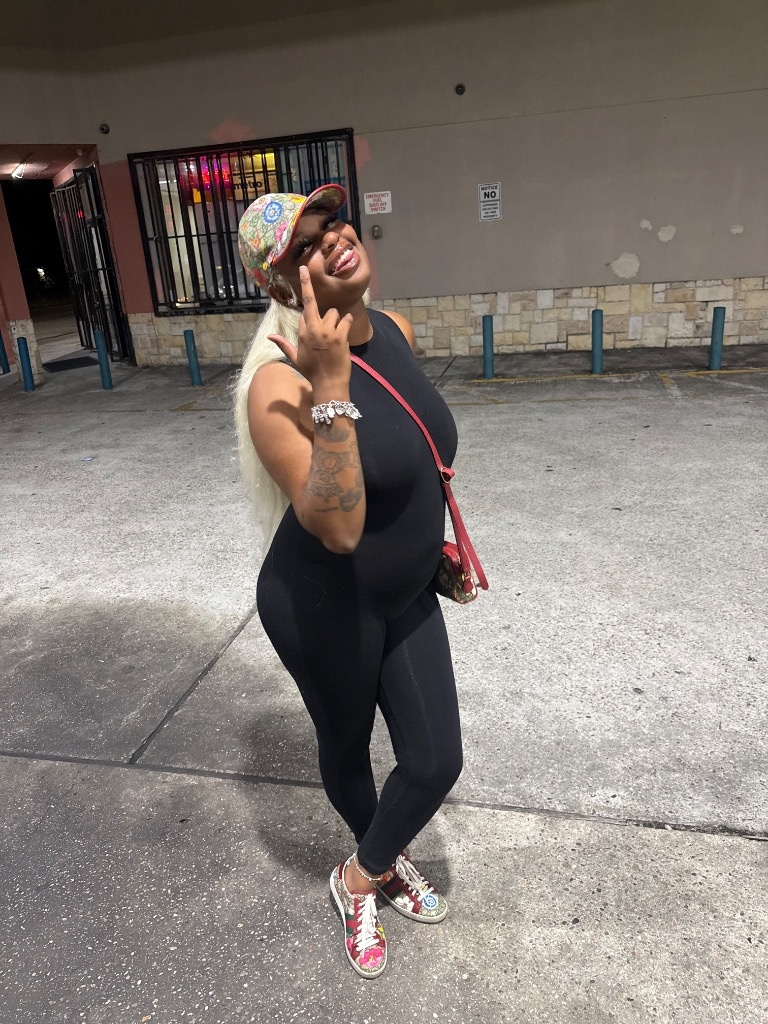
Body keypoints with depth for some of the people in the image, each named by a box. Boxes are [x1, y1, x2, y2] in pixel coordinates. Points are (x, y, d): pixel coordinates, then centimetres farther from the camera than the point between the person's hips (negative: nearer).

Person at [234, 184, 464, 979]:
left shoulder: (396, 331, -3)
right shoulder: (282, 384, -27)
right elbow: (338, 527, -36)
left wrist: (434, 542, 20)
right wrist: (331, 387, -41)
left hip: (407, 597, 6)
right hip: (324, 606, -6)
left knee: (436, 763, 12)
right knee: (346, 750, 20)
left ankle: (365, 875, 44)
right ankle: (378, 862, 54)